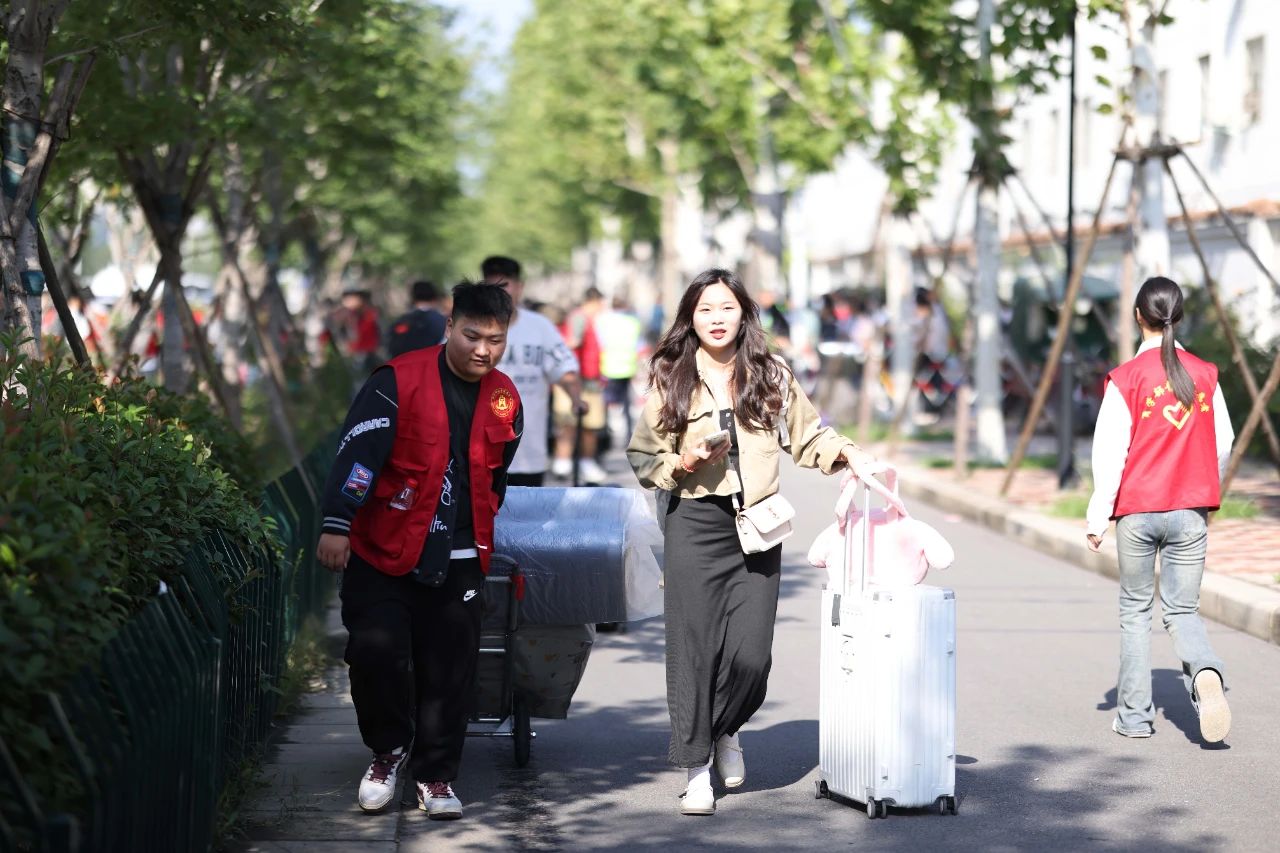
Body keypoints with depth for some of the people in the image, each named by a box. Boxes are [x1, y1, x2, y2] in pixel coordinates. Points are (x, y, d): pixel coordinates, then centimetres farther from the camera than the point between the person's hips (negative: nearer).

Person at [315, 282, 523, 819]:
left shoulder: (505, 401, 7)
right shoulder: (399, 381, -10)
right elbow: (358, 452, -17)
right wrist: (337, 524, -25)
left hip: (458, 562, 4)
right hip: (382, 553, -3)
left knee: (450, 668, 2)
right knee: (375, 651, -9)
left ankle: (436, 772, 15)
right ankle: (389, 748, 16)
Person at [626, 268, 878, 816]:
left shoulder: (771, 375, 8)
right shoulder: (671, 379, 4)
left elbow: (807, 436, 18)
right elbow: (642, 456, 8)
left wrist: (844, 451, 0)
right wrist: (680, 465, -10)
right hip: (695, 525, -1)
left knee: (751, 652, -6)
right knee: (693, 647, -1)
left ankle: (725, 730, 25)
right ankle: (697, 768, 11)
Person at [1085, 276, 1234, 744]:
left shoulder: (1126, 378, -8)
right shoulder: (1205, 375, 2)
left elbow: (1109, 451, -10)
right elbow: (1222, 444, 10)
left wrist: (1098, 518, -4)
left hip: (1137, 511, -2)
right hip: (1190, 512, 2)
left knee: (1135, 609, 13)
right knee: (1183, 610, 8)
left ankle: (1134, 715, 15)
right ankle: (1205, 673, -24)